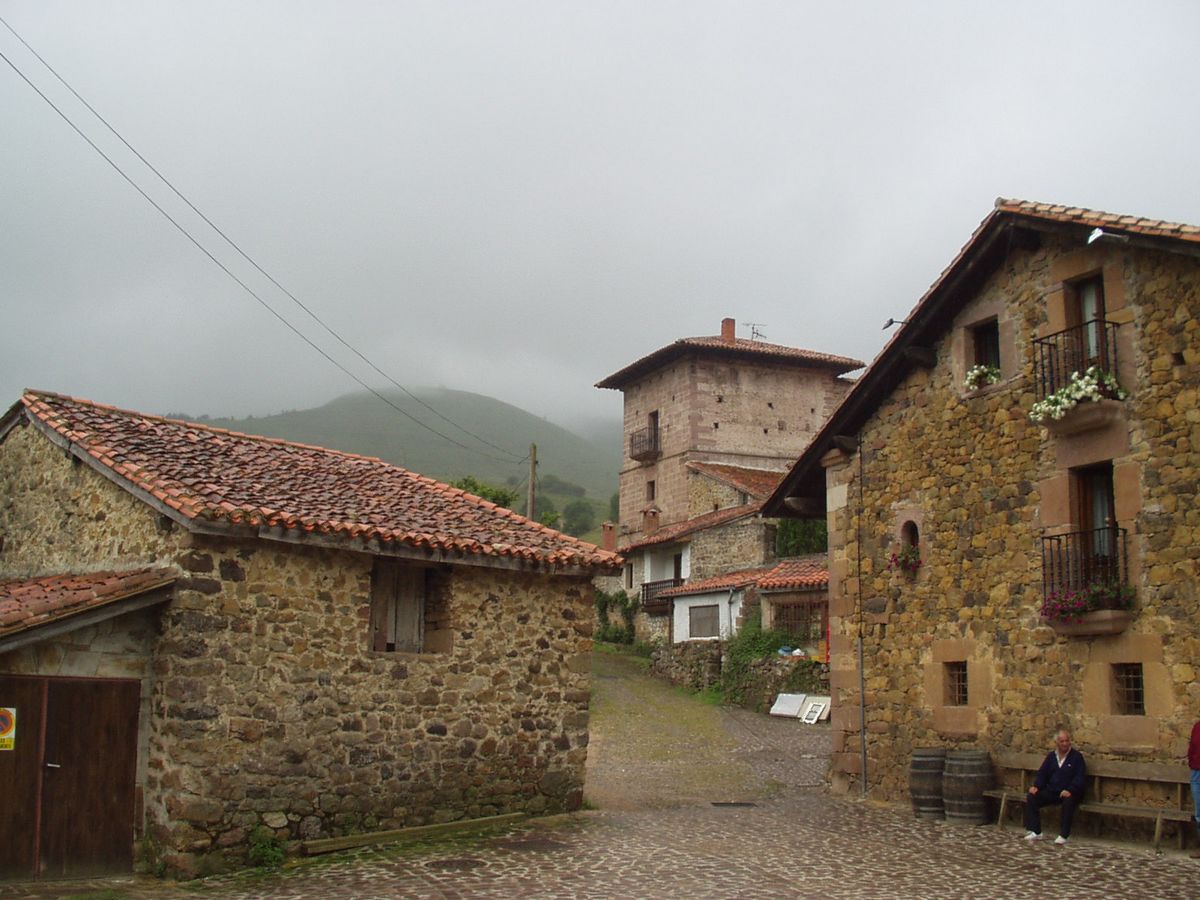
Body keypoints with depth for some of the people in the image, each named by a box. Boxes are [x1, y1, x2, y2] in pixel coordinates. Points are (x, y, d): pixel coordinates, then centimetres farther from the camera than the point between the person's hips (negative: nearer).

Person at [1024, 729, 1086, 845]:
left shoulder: (1077, 756, -1)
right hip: (1051, 792, 5)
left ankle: (1063, 835, -31)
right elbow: (1042, 773, 18)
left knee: (1069, 801, -39)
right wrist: (1036, 786, -2)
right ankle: (1035, 832, -13)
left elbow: (1080, 777, -9)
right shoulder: (1051, 756, 14)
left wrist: (1070, 790, -25)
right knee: (1031, 797, -16)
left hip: (1069, 793, -5)